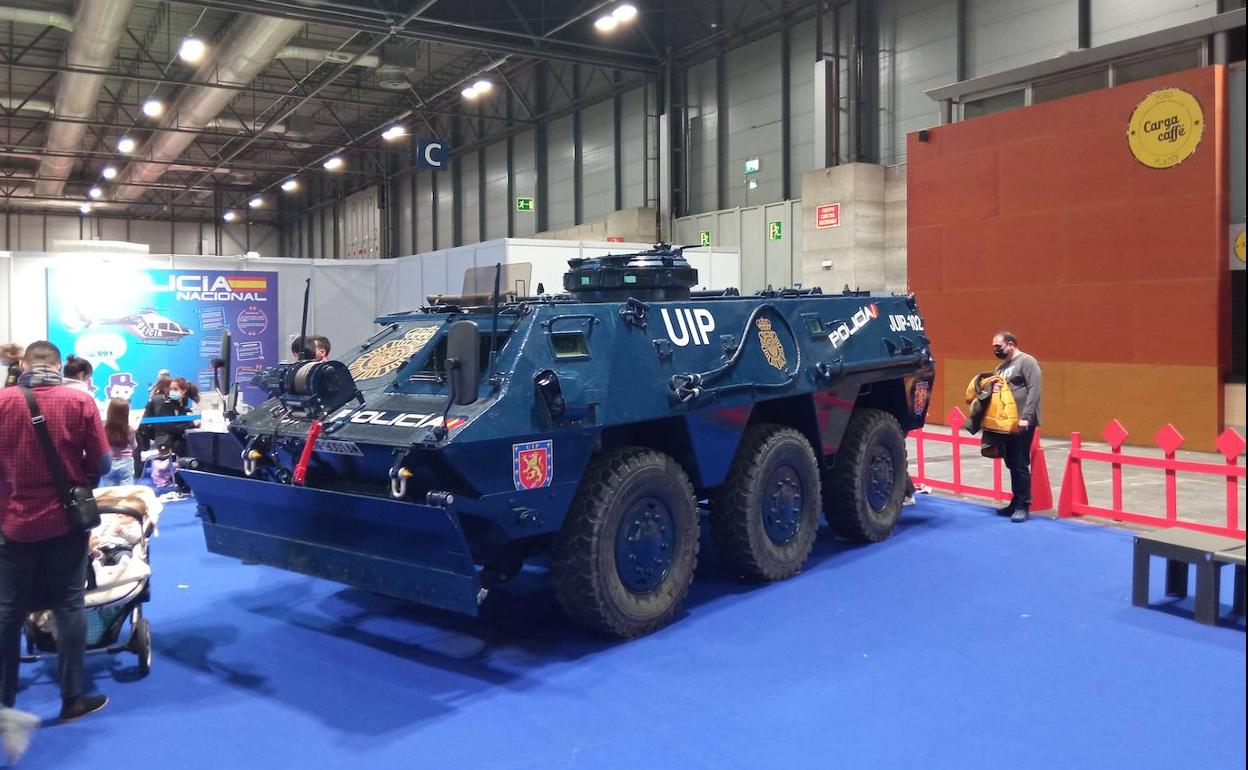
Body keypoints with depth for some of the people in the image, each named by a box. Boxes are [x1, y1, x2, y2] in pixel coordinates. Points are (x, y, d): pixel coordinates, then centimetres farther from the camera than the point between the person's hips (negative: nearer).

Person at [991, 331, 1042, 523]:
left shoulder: (1027, 361, -7)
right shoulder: (1001, 367, 18)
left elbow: (1034, 390, -15)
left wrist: (1025, 417, -21)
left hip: (1022, 424, -8)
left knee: (1020, 465, -6)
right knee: (1011, 464, 12)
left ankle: (1023, 506, 0)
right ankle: (1016, 502, 20)